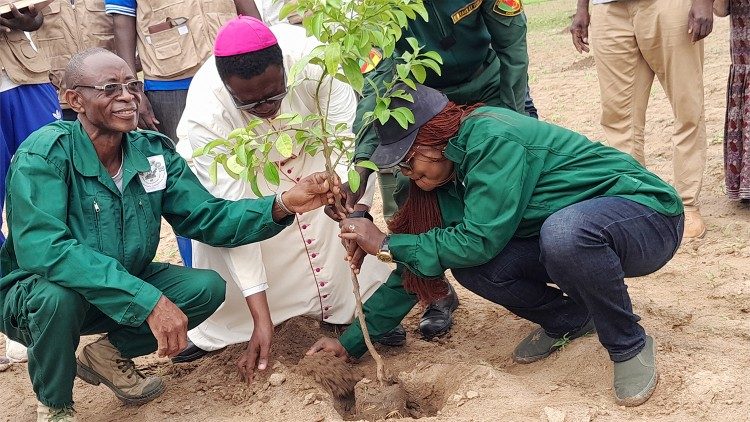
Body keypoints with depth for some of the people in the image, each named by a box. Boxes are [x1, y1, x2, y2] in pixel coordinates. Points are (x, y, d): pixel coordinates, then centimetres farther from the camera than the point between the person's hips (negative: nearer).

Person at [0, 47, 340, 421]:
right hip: (34, 296, -5)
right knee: (59, 293, -37)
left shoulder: (154, 152, -7)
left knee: (207, 288, -13)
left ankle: (109, 354, 9)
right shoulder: (44, 154, -25)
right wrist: (149, 300, -43)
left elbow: (209, 218, -10)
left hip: (126, 287, 5)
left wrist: (283, 204, -29)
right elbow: (42, 249, -38)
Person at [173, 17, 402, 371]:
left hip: (303, 143, 2)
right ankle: (213, 329, 4)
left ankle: (356, 308, 2)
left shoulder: (310, 59, -40)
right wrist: (261, 318, -37)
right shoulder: (204, 115, -40)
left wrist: (357, 212, -54)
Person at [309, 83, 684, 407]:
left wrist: (388, 245, -18)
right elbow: (415, 268, 5)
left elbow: (481, 238, -27)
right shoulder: (448, 178, 1)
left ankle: (630, 346, -14)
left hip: (647, 215, -7)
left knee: (565, 230, -40)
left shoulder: (491, 137, -24)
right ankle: (571, 320, 9)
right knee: (470, 265, -15)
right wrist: (354, 341, 5)